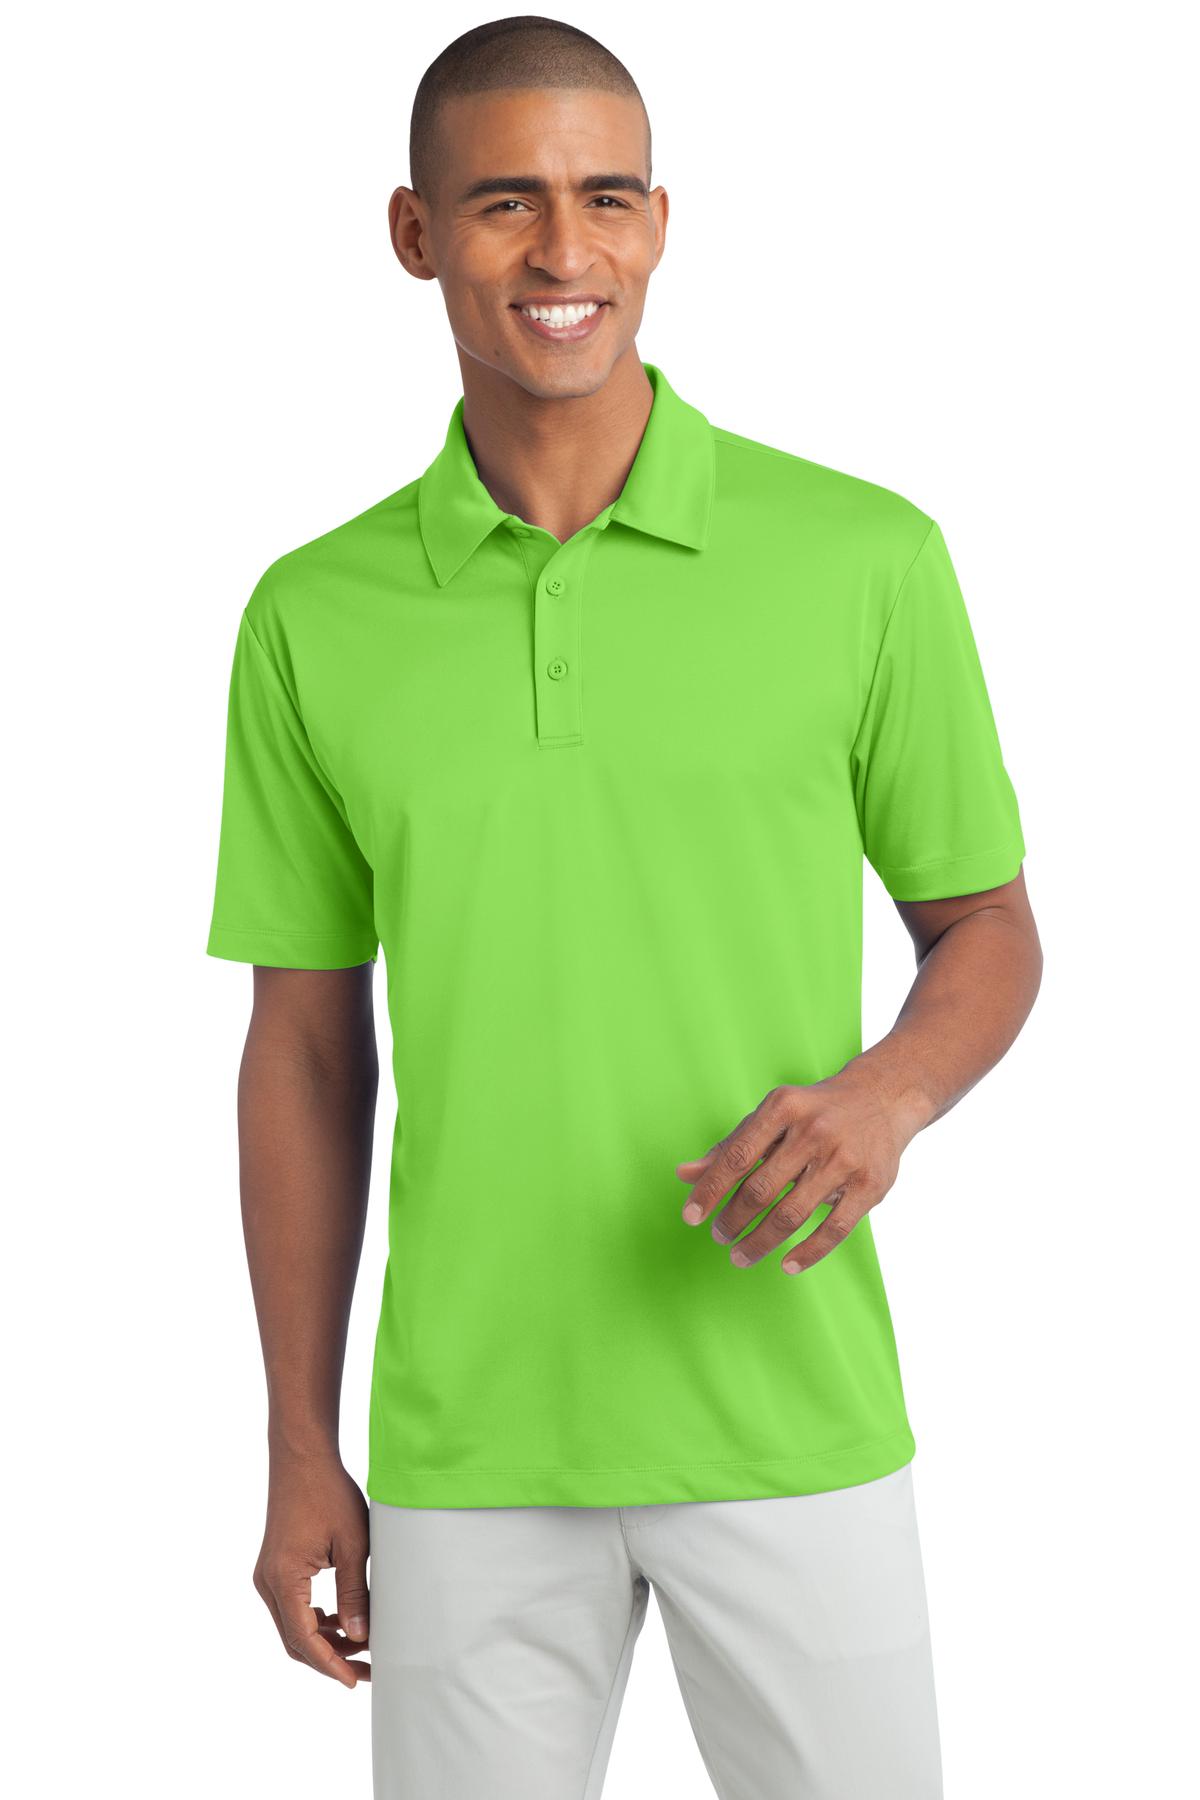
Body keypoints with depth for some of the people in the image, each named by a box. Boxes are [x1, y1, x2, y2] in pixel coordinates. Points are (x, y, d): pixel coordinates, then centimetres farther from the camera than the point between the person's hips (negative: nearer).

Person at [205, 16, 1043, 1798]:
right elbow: (307, 1050, 7)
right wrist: (301, 1455, 6)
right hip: (469, 1444, 1)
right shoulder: (312, 622, 1)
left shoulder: (867, 558, -5)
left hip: (792, 1419, -1)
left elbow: (987, 927, 6)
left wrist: (884, 1092, -17)